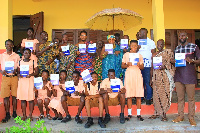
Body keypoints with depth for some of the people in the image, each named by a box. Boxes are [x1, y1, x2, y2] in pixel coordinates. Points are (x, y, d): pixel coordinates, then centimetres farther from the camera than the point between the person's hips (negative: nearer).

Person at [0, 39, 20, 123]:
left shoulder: (17, 56, 10)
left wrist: (16, 70, -10)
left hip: (14, 77, 0)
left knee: (14, 96, 3)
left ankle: (14, 113, 15)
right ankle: (7, 114, 9)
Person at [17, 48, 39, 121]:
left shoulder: (33, 62, 4)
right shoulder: (20, 62, 11)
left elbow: (36, 72, 3)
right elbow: (18, 71, 14)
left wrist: (31, 74, -15)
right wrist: (19, 75, -9)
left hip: (30, 81, -2)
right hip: (22, 81, 2)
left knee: (31, 98, -2)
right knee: (22, 99, 3)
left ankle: (30, 115, 8)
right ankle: (24, 115, 13)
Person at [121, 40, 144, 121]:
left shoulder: (139, 55, 13)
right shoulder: (126, 55, 10)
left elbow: (142, 67, 11)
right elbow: (122, 66, 8)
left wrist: (139, 65, -10)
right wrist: (127, 65, -12)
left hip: (137, 75, 1)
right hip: (129, 74, -1)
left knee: (139, 95, -2)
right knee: (129, 95, -3)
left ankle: (138, 114, 4)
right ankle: (129, 114, 5)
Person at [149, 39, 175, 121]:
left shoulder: (168, 52, 4)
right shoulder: (154, 55, 17)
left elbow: (171, 64, -3)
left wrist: (164, 66, -21)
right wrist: (151, 78, 15)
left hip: (165, 76, -4)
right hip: (156, 77, 4)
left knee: (164, 94, -6)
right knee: (156, 94, 2)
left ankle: (164, 114, 1)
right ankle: (157, 113, 13)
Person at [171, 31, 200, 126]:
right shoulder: (176, 48, 14)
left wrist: (192, 61, -18)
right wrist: (172, 61, 2)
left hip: (190, 76, -4)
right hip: (178, 76, 4)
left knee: (191, 98, 2)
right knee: (180, 97, 9)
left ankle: (191, 117, 11)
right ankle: (180, 116, 18)